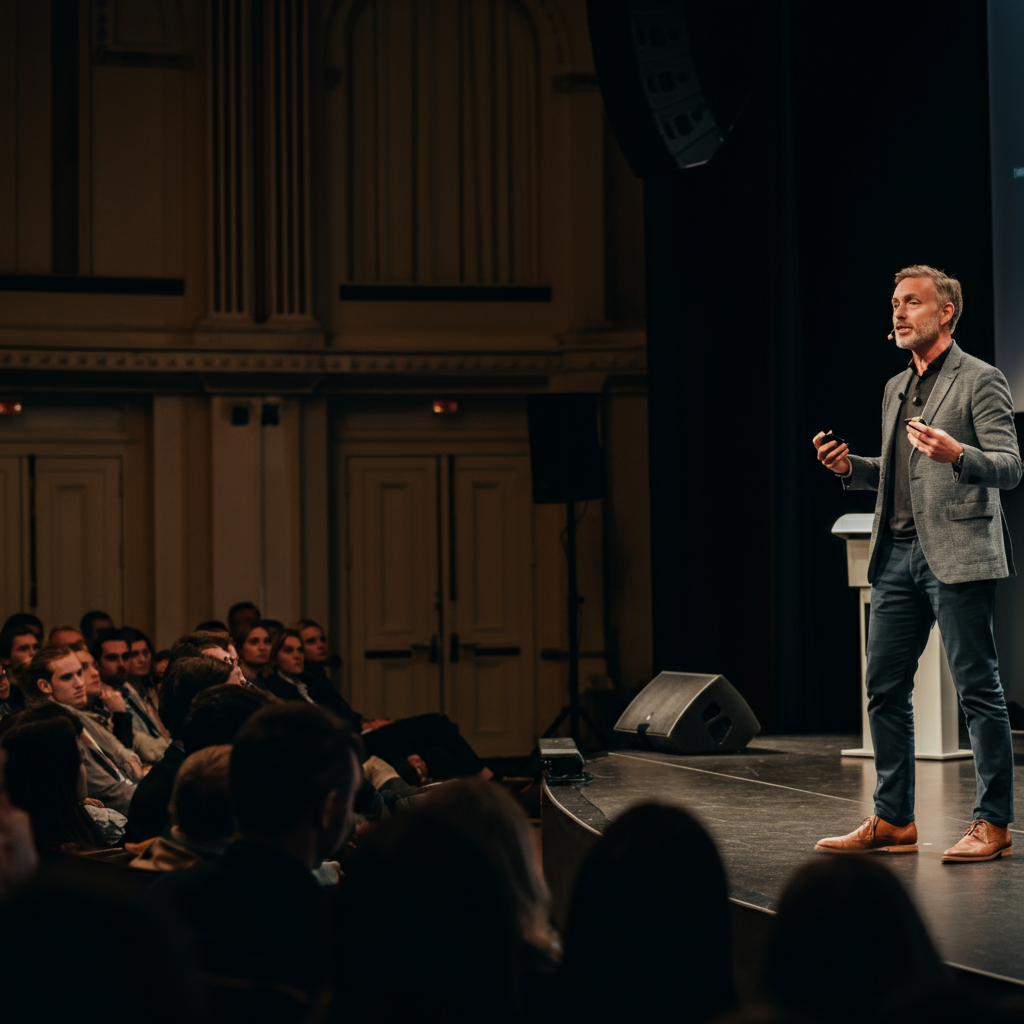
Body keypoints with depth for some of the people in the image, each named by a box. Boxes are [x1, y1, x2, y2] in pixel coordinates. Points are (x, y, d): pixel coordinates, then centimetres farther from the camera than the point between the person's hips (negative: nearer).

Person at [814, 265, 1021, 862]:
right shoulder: (896, 390, 20)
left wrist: (957, 454, -28)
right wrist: (852, 467, 9)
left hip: (957, 554, -8)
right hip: (898, 551, 8)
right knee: (885, 689, 7)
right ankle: (893, 822, 15)